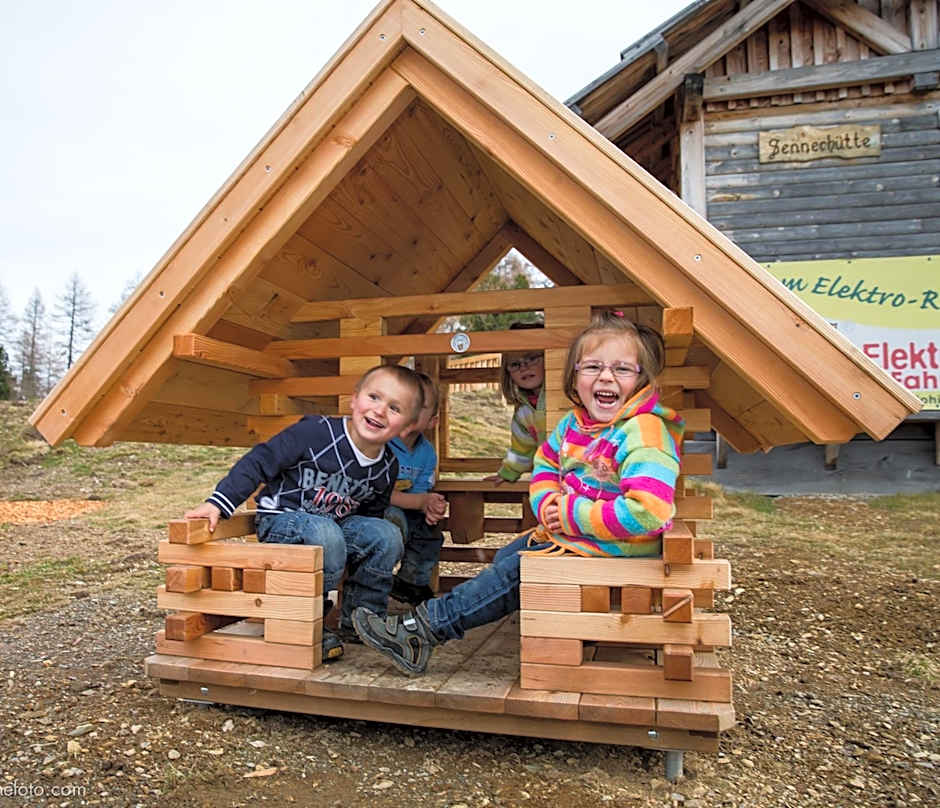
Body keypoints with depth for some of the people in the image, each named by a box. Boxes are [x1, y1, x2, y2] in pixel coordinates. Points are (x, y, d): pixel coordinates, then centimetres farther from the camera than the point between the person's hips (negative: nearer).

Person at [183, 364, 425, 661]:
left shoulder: (387, 468, -3)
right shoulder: (315, 432, -22)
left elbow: (372, 512, 15)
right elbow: (258, 462, -17)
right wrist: (218, 503, -24)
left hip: (337, 526, 6)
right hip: (281, 521, -5)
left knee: (387, 535, -17)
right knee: (326, 538, -36)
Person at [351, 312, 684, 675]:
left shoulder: (645, 436, -24)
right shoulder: (573, 423, 2)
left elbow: (647, 512, -35)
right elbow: (545, 463, 17)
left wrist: (572, 515, -25)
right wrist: (547, 504, -5)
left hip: (612, 550, -8)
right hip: (566, 533, 8)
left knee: (516, 572, -13)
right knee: (505, 557, 7)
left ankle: (421, 628, -3)